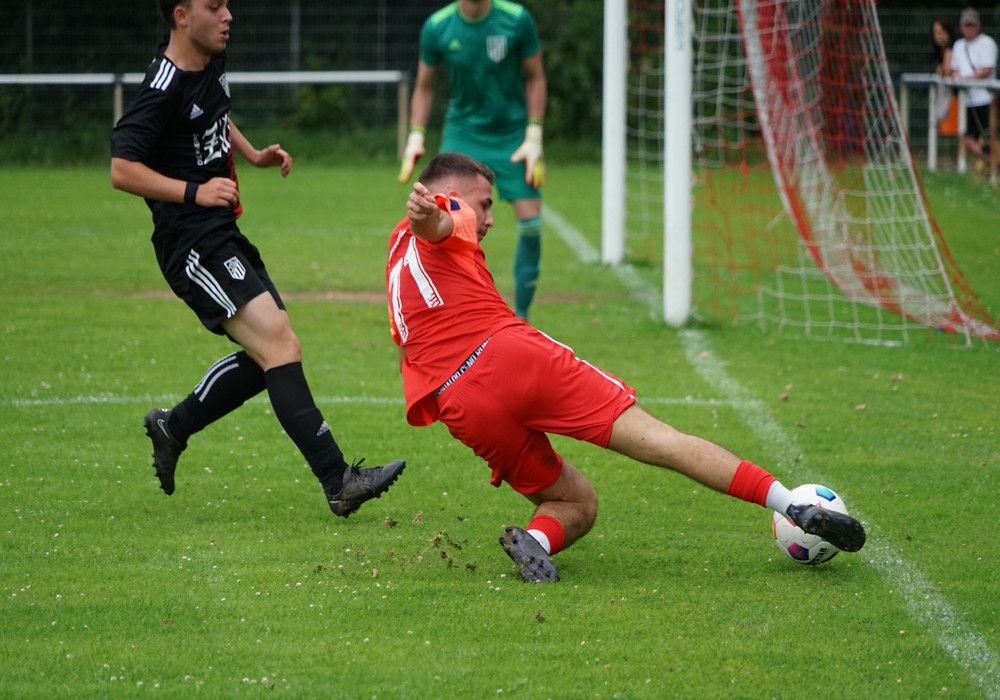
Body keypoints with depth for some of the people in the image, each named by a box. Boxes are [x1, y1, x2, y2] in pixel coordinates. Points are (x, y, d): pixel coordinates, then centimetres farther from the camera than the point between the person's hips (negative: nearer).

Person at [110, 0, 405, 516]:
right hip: (192, 244, -10)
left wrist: (254, 154, 16)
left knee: (267, 357, 12)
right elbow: (122, 170, -21)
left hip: (222, 236, 10)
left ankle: (172, 427, 27)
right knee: (281, 347, -19)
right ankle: (339, 483, -24)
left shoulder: (212, 63, 10)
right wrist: (194, 191, -28)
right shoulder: (164, 89, -18)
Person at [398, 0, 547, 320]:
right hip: (462, 133, 0)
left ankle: (520, 316, 7)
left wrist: (533, 137, -7)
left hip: (512, 133, 0)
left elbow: (535, 78, 0)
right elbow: (424, 86, 6)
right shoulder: (436, 27, -8)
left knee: (530, 221, -8)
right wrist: (415, 137, -3)